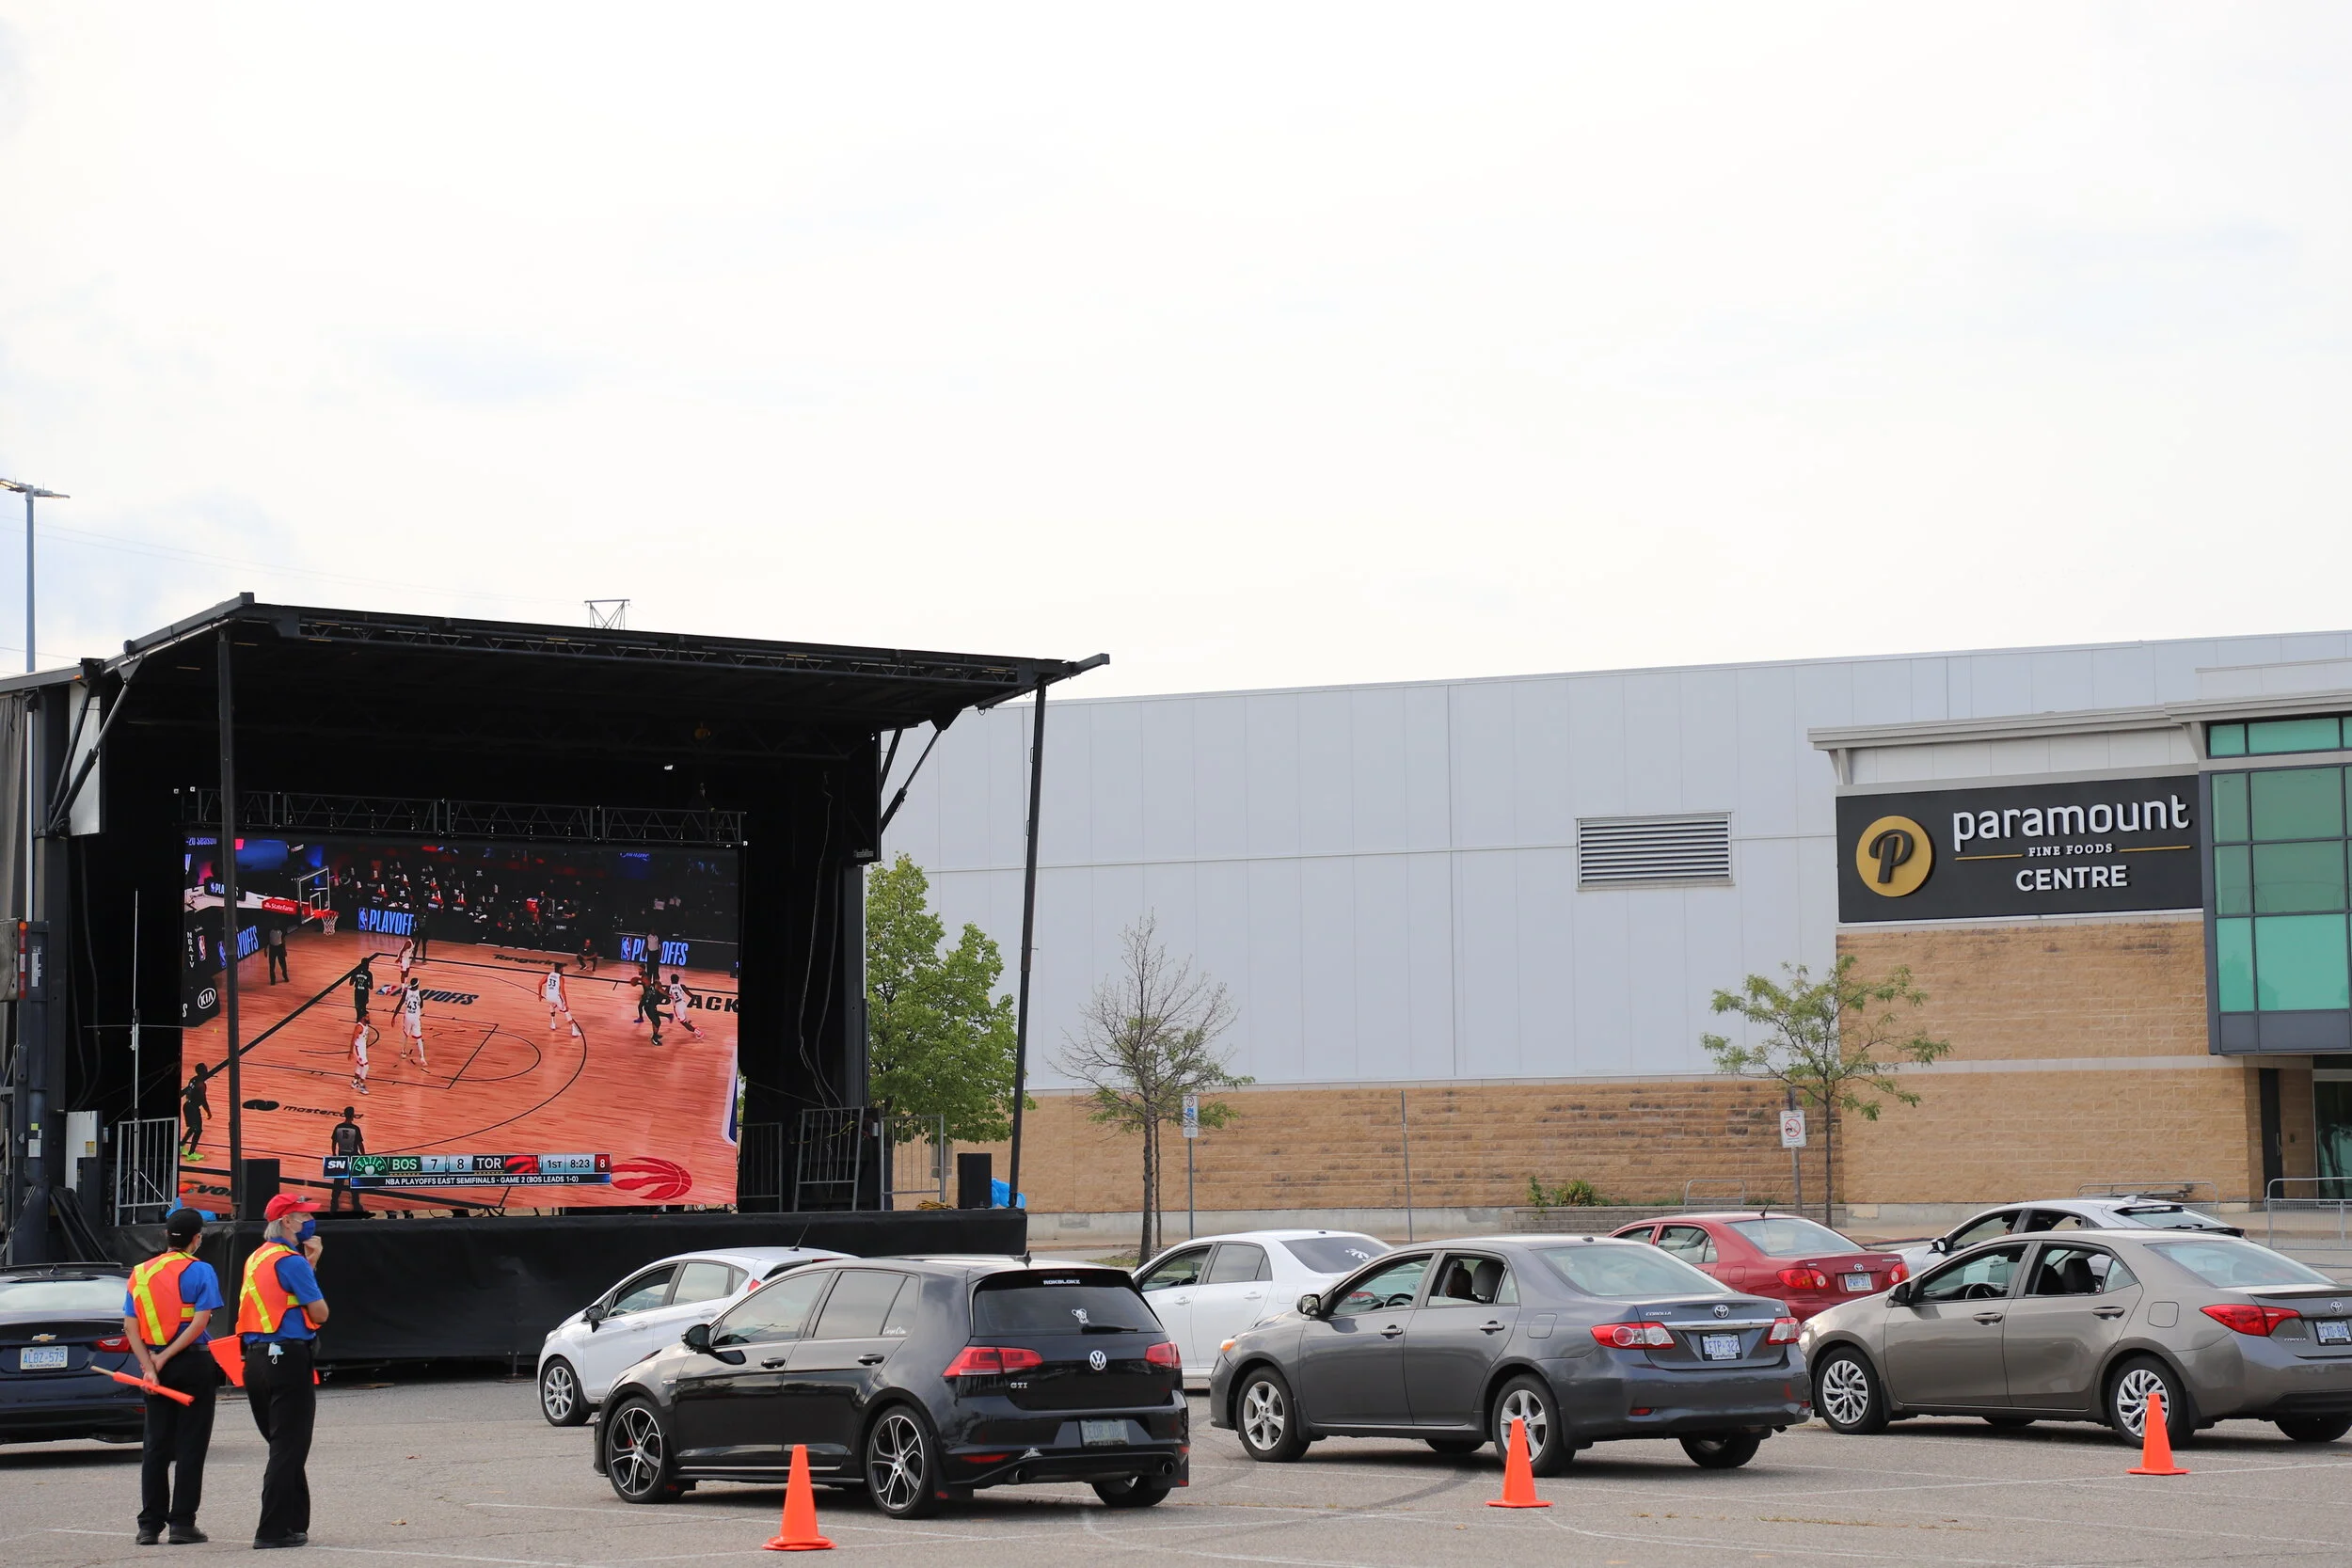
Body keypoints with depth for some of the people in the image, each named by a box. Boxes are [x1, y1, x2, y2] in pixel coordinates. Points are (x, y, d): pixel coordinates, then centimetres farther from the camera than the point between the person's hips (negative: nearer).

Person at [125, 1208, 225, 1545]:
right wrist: (165, 1358, -12)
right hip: (193, 1363, -4)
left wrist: (149, 1366, -7)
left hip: (156, 1367, 4)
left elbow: (130, 1326, -1)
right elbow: (200, 1321, -16)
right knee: (190, 1445, 2)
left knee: (155, 1445, 10)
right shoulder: (200, 1271, -6)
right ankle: (182, 1523, 0)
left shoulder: (140, 1273, 7)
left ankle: (150, 1524, 8)